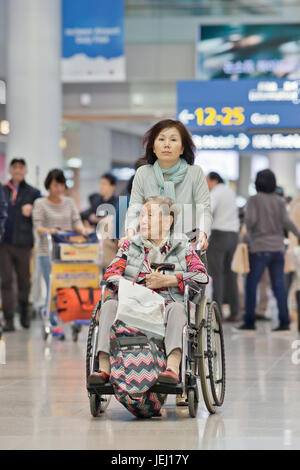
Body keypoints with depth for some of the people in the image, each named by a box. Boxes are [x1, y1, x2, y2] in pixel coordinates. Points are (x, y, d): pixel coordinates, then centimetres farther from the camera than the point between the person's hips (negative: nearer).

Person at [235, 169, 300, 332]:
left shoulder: (254, 200, -5)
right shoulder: (279, 201, 5)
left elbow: (250, 220, -15)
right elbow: (286, 222, -6)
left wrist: (248, 227, 6)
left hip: (260, 248, -4)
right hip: (277, 247, 4)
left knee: (251, 285, 2)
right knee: (278, 285, 2)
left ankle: (249, 321, -1)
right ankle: (284, 321, -5)